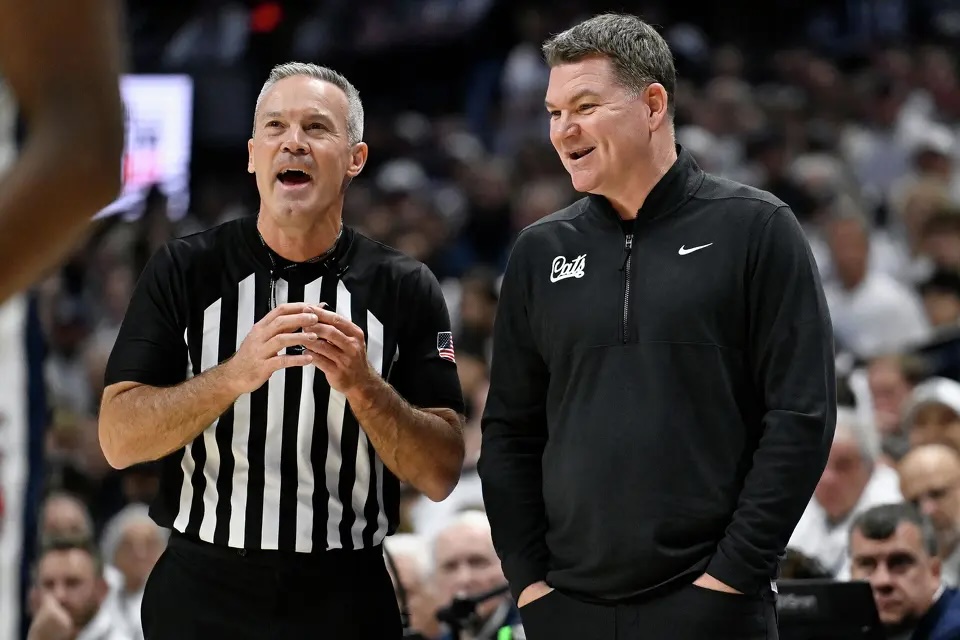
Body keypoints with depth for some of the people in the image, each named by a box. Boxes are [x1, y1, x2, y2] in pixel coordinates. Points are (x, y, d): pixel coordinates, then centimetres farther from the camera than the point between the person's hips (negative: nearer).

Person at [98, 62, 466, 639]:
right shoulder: (183, 270, -2)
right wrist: (237, 374, -24)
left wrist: (362, 385, -21)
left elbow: (440, 475, -5)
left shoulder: (406, 289, -2)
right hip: (201, 592, 0)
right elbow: (119, 440, -10)